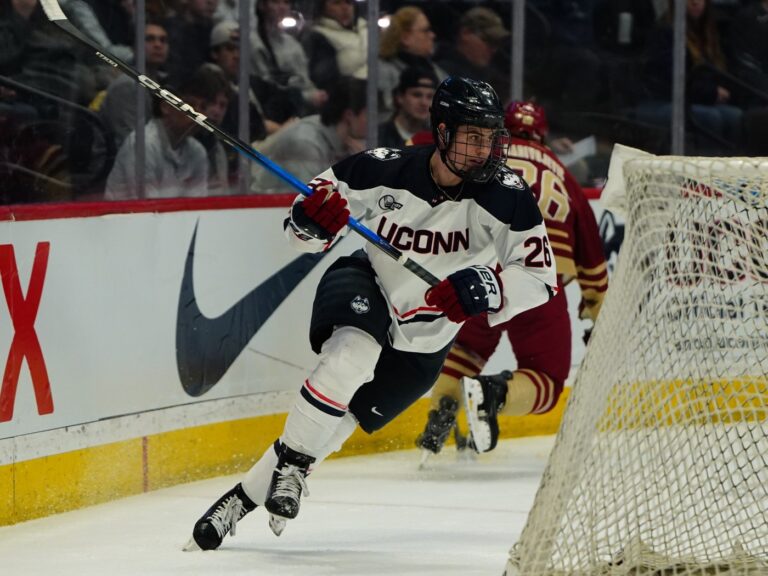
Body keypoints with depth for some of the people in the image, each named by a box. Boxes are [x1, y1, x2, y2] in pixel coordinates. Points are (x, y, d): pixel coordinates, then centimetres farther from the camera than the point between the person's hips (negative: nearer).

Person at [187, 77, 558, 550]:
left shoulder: (507, 196, -23)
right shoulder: (385, 170, -23)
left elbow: (539, 277, -20)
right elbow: (304, 232, -10)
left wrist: (483, 288, -38)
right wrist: (312, 217, -35)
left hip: (423, 344, 1)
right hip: (366, 287, -1)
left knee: (334, 421, -4)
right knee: (351, 353, -34)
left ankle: (243, 498, 10)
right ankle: (289, 465, -20)